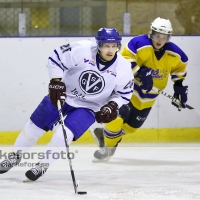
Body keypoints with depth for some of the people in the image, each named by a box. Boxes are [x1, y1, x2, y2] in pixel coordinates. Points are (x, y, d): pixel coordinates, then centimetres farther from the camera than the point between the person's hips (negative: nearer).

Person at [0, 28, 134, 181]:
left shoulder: (123, 68, -19)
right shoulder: (82, 50, -26)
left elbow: (124, 93, -4)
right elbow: (57, 58, -15)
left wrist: (112, 106, -20)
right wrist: (56, 81, -24)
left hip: (88, 107, -1)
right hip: (62, 94, 1)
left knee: (64, 135, -19)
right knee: (35, 126, 9)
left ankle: (43, 165, 4)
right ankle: (15, 156, 32)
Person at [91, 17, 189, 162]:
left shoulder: (174, 54, -8)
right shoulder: (139, 43, -23)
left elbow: (180, 68, 10)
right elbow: (125, 58, -23)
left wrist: (180, 88, 6)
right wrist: (140, 72, -34)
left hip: (149, 93, 5)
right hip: (129, 84, -5)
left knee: (131, 125, 9)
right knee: (120, 113, -24)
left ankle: (103, 134, 33)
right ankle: (107, 146, -4)